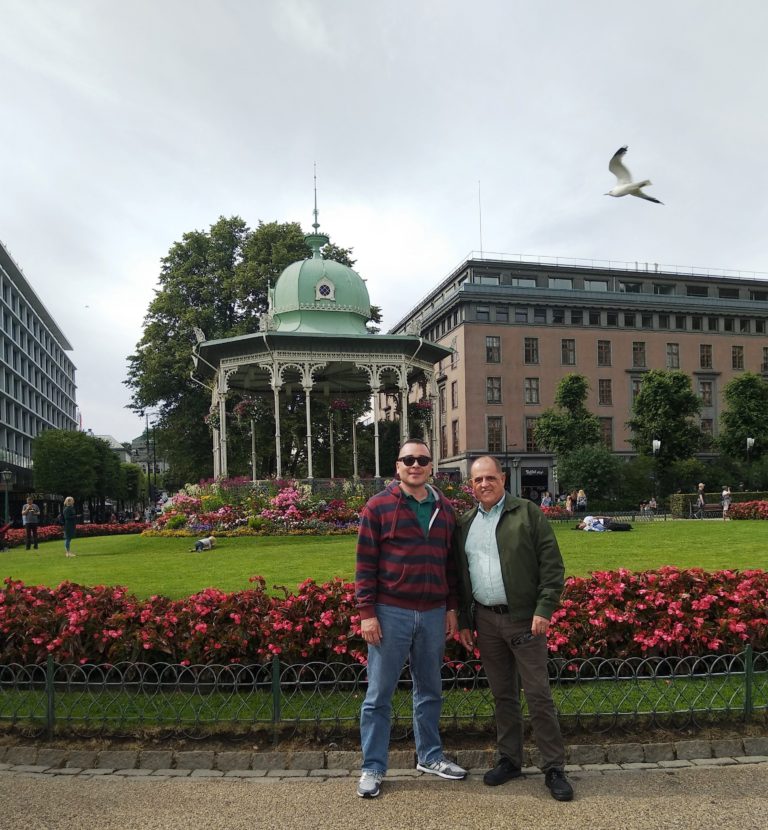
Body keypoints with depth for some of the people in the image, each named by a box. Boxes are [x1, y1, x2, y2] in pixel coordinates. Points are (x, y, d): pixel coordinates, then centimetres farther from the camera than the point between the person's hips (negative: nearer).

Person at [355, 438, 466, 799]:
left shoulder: (444, 509, 7)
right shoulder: (378, 506, -6)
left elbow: (450, 563, 13)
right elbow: (365, 563, -7)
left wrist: (452, 608, 10)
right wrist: (366, 613, -10)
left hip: (433, 614, 4)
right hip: (390, 613, -4)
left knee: (429, 690, 17)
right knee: (379, 694, 5)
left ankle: (429, 755, 34)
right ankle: (373, 768, 18)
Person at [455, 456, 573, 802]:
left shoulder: (528, 513, -4)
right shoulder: (466, 524, 9)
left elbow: (552, 566, -7)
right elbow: (461, 576, 14)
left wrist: (544, 610, -14)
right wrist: (463, 621, 12)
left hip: (524, 618, -4)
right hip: (485, 620, 4)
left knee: (538, 695, 1)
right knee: (502, 694, 14)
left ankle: (554, 768, 14)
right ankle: (509, 760, 28)